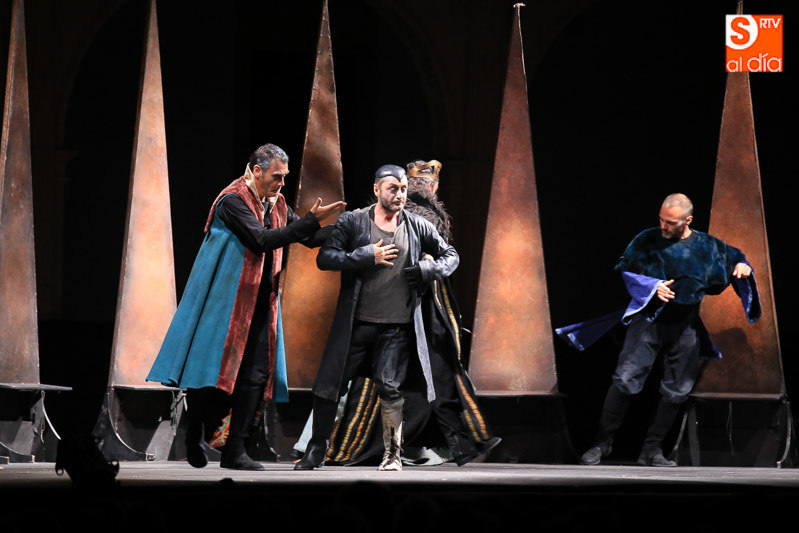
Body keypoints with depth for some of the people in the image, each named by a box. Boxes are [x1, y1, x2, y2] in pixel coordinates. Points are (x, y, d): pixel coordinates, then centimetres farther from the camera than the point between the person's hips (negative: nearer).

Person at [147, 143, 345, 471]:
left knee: (256, 373, 0)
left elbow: (308, 238, 15)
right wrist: (310, 221, -25)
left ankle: (235, 451, 3)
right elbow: (261, 240, -24)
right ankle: (194, 440, 16)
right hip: (223, 300, -7)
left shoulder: (276, 204, 11)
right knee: (209, 369, -2)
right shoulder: (233, 201, -14)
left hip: (258, 304, 7)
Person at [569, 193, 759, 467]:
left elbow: (734, 256, 14)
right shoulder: (647, 240, -5)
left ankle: (652, 449, 15)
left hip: (685, 328, 3)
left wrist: (742, 266, -9)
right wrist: (653, 286, -11)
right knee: (625, 379, -13)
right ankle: (603, 442, -4)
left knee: (676, 391, 4)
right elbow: (626, 271, 4)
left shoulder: (707, 247, -1)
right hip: (649, 319, -2)